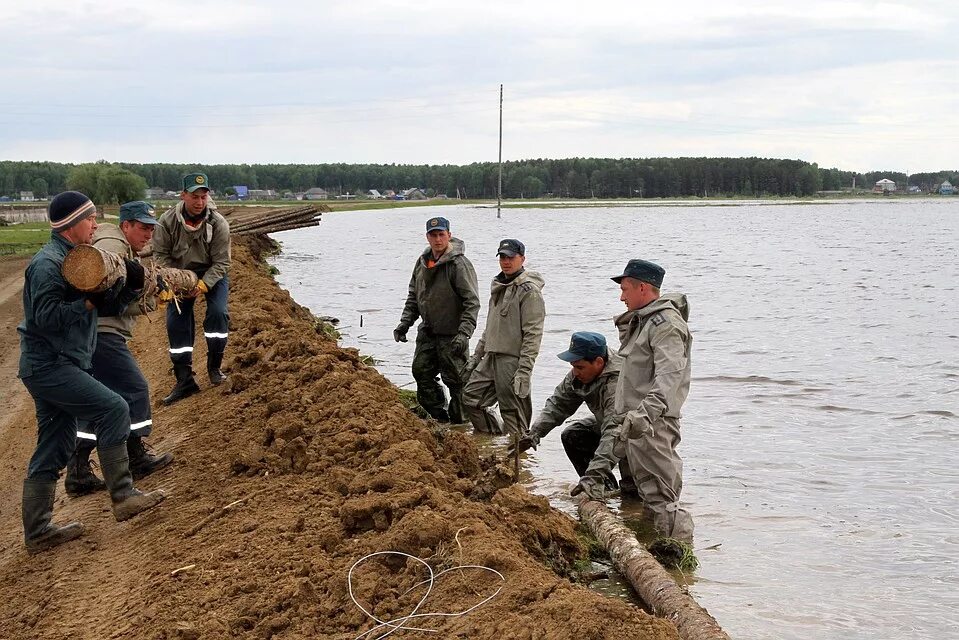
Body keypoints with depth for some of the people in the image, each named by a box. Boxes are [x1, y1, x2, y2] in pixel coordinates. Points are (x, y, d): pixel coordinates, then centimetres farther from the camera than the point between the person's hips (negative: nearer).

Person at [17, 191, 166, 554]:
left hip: (59, 366, 10)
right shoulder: (48, 263, -14)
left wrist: (131, 286, 0)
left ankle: (37, 532, 18)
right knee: (113, 409, -15)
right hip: (48, 366, -10)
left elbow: (106, 308, 16)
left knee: (55, 449, 11)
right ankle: (122, 497, -10)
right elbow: (45, 316, -24)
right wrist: (90, 301, -26)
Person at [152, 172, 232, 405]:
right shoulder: (167, 221, -20)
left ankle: (214, 367, 0)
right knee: (176, 322, -4)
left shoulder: (218, 224, -24)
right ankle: (184, 381, 4)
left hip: (212, 275, -1)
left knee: (217, 313, -21)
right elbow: (161, 255, -8)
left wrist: (203, 285, -31)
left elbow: (221, 262, -19)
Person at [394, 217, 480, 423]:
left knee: (455, 379, 0)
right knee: (421, 372, 11)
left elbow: (472, 302, -20)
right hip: (427, 332, 8)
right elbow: (413, 296, 17)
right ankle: (439, 415, 26)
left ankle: (459, 421, 16)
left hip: (452, 335, -7)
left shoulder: (459, 264, -17)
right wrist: (404, 323, 7)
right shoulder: (422, 262, 6)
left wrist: (464, 333, -28)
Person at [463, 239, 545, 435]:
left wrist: (524, 371, -22)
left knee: (513, 412, -3)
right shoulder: (498, 286, 16)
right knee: (471, 397, 11)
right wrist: (477, 355, 21)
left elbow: (533, 334, -18)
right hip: (491, 358, 9)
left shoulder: (529, 290, -12)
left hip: (513, 359, -9)